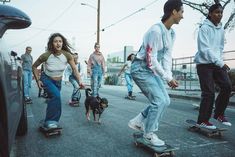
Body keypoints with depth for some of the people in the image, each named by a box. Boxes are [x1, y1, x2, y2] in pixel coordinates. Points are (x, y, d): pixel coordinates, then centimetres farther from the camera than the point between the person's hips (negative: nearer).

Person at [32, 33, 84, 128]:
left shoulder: (67, 55, -20)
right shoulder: (46, 55, -24)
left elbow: (74, 69, -22)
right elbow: (34, 66, -8)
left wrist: (79, 81, -38)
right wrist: (37, 80, -15)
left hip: (58, 81, 4)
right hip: (46, 79, -4)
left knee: (55, 98, 14)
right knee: (56, 95, -29)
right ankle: (50, 121, -14)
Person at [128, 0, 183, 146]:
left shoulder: (172, 33, 6)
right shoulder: (156, 31, -22)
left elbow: (167, 56, 4)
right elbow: (151, 59, -24)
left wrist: (170, 75, -9)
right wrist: (167, 78, -19)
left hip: (152, 69, 9)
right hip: (141, 68, -9)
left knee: (165, 101, 6)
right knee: (159, 100, -13)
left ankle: (137, 122, 18)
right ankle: (149, 134, 6)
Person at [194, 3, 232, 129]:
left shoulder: (221, 29, 12)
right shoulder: (204, 28, -10)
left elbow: (220, 48, 17)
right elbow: (205, 49, -19)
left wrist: (220, 61, 2)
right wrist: (220, 63, -23)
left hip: (217, 64, 7)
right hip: (204, 64, -6)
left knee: (227, 86, -5)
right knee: (209, 92, -7)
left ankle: (219, 114, 14)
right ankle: (203, 120, 7)